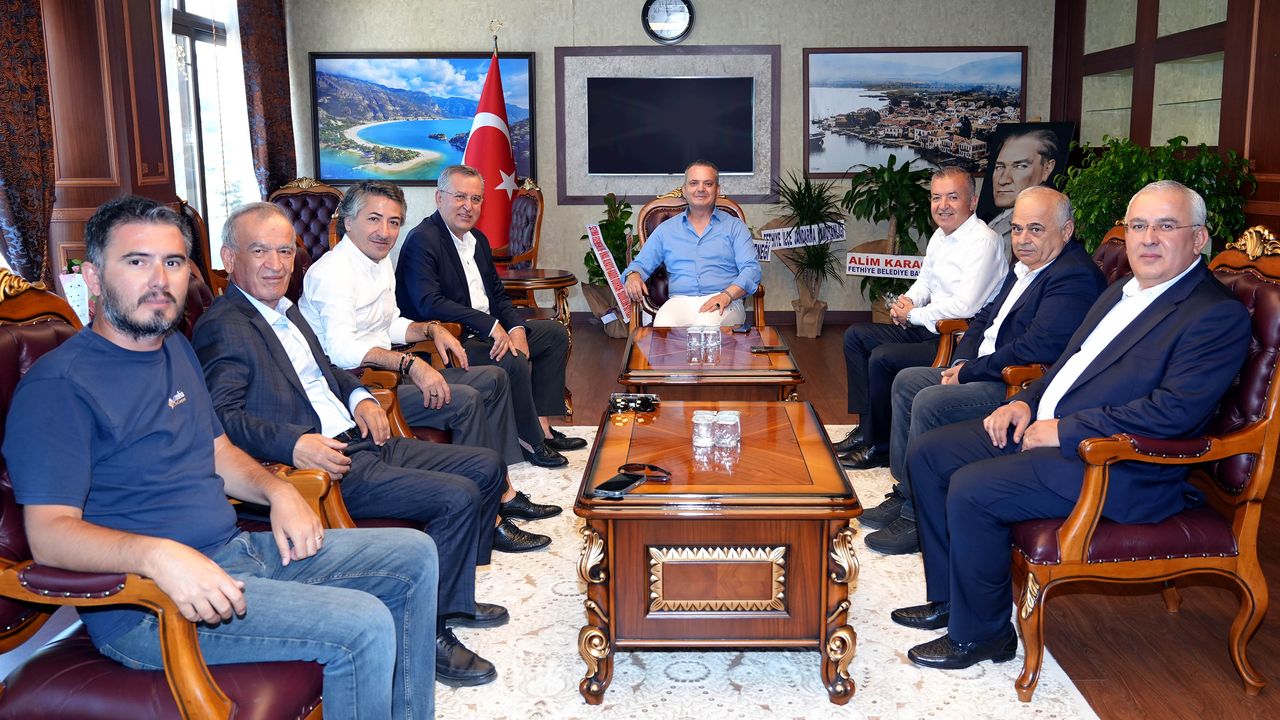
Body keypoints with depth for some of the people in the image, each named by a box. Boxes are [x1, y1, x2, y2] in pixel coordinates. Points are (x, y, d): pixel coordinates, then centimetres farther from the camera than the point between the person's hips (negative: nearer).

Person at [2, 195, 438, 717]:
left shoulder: (176, 350, 14)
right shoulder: (57, 386, -13)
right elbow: (49, 532, -20)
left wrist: (278, 491, 2)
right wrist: (156, 554, -37)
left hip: (236, 549, 9)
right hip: (146, 603, -9)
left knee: (414, 556, 9)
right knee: (364, 626, -24)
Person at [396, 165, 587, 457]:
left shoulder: (478, 239, 13)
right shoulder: (422, 240, -16)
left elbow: (498, 295, 15)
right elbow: (429, 304, -27)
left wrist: (516, 328, -6)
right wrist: (491, 325, -28)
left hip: (488, 332, 10)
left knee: (555, 333, 10)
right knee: (513, 361, -31)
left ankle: (541, 424, 4)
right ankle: (532, 441, -9)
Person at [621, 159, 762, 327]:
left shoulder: (735, 227, 14)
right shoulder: (667, 229, 21)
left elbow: (751, 269, 2)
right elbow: (641, 264, 20)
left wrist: (727, 295, -17)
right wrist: (633, 275, -7)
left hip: (722, 303, 0)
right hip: (679, 300, 1)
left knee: (707, 325, -37)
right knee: (663, 325, -35)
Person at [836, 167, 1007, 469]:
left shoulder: (984, 242, -18)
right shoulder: (941, 235, 12)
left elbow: (965, 306, -26)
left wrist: (914, 315, -13)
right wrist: (907, 301, 2)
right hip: (930, 329, 10)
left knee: (882, 358, -23)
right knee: (855, 335, 8)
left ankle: (879, 446, -6)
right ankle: (866, 427, 9)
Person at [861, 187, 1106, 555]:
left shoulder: (1075, 278, -18)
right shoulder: (1024, 267, 14)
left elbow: (1037, 348, -26)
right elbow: (985, 317, 21)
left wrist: (969, 372, -17)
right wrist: (961, 363, 2)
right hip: (984, 372, 11)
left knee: (929, 403, -24)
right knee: (906, 381, 11)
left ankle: (918, 517, -11)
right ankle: (904, 492, 14)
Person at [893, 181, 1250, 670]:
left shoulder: (1218, 315, -12)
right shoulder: (1120, 294, 17)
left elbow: (1174, 411, -23)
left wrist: (1064, 429, -20)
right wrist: (1026, 401, 4)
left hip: (1120, 469, -10)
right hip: (1041, 427, 10)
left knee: (971, 489, -25)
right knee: (927, 454, 3)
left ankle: (980, 634, -4)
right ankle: (950, 597, 14)